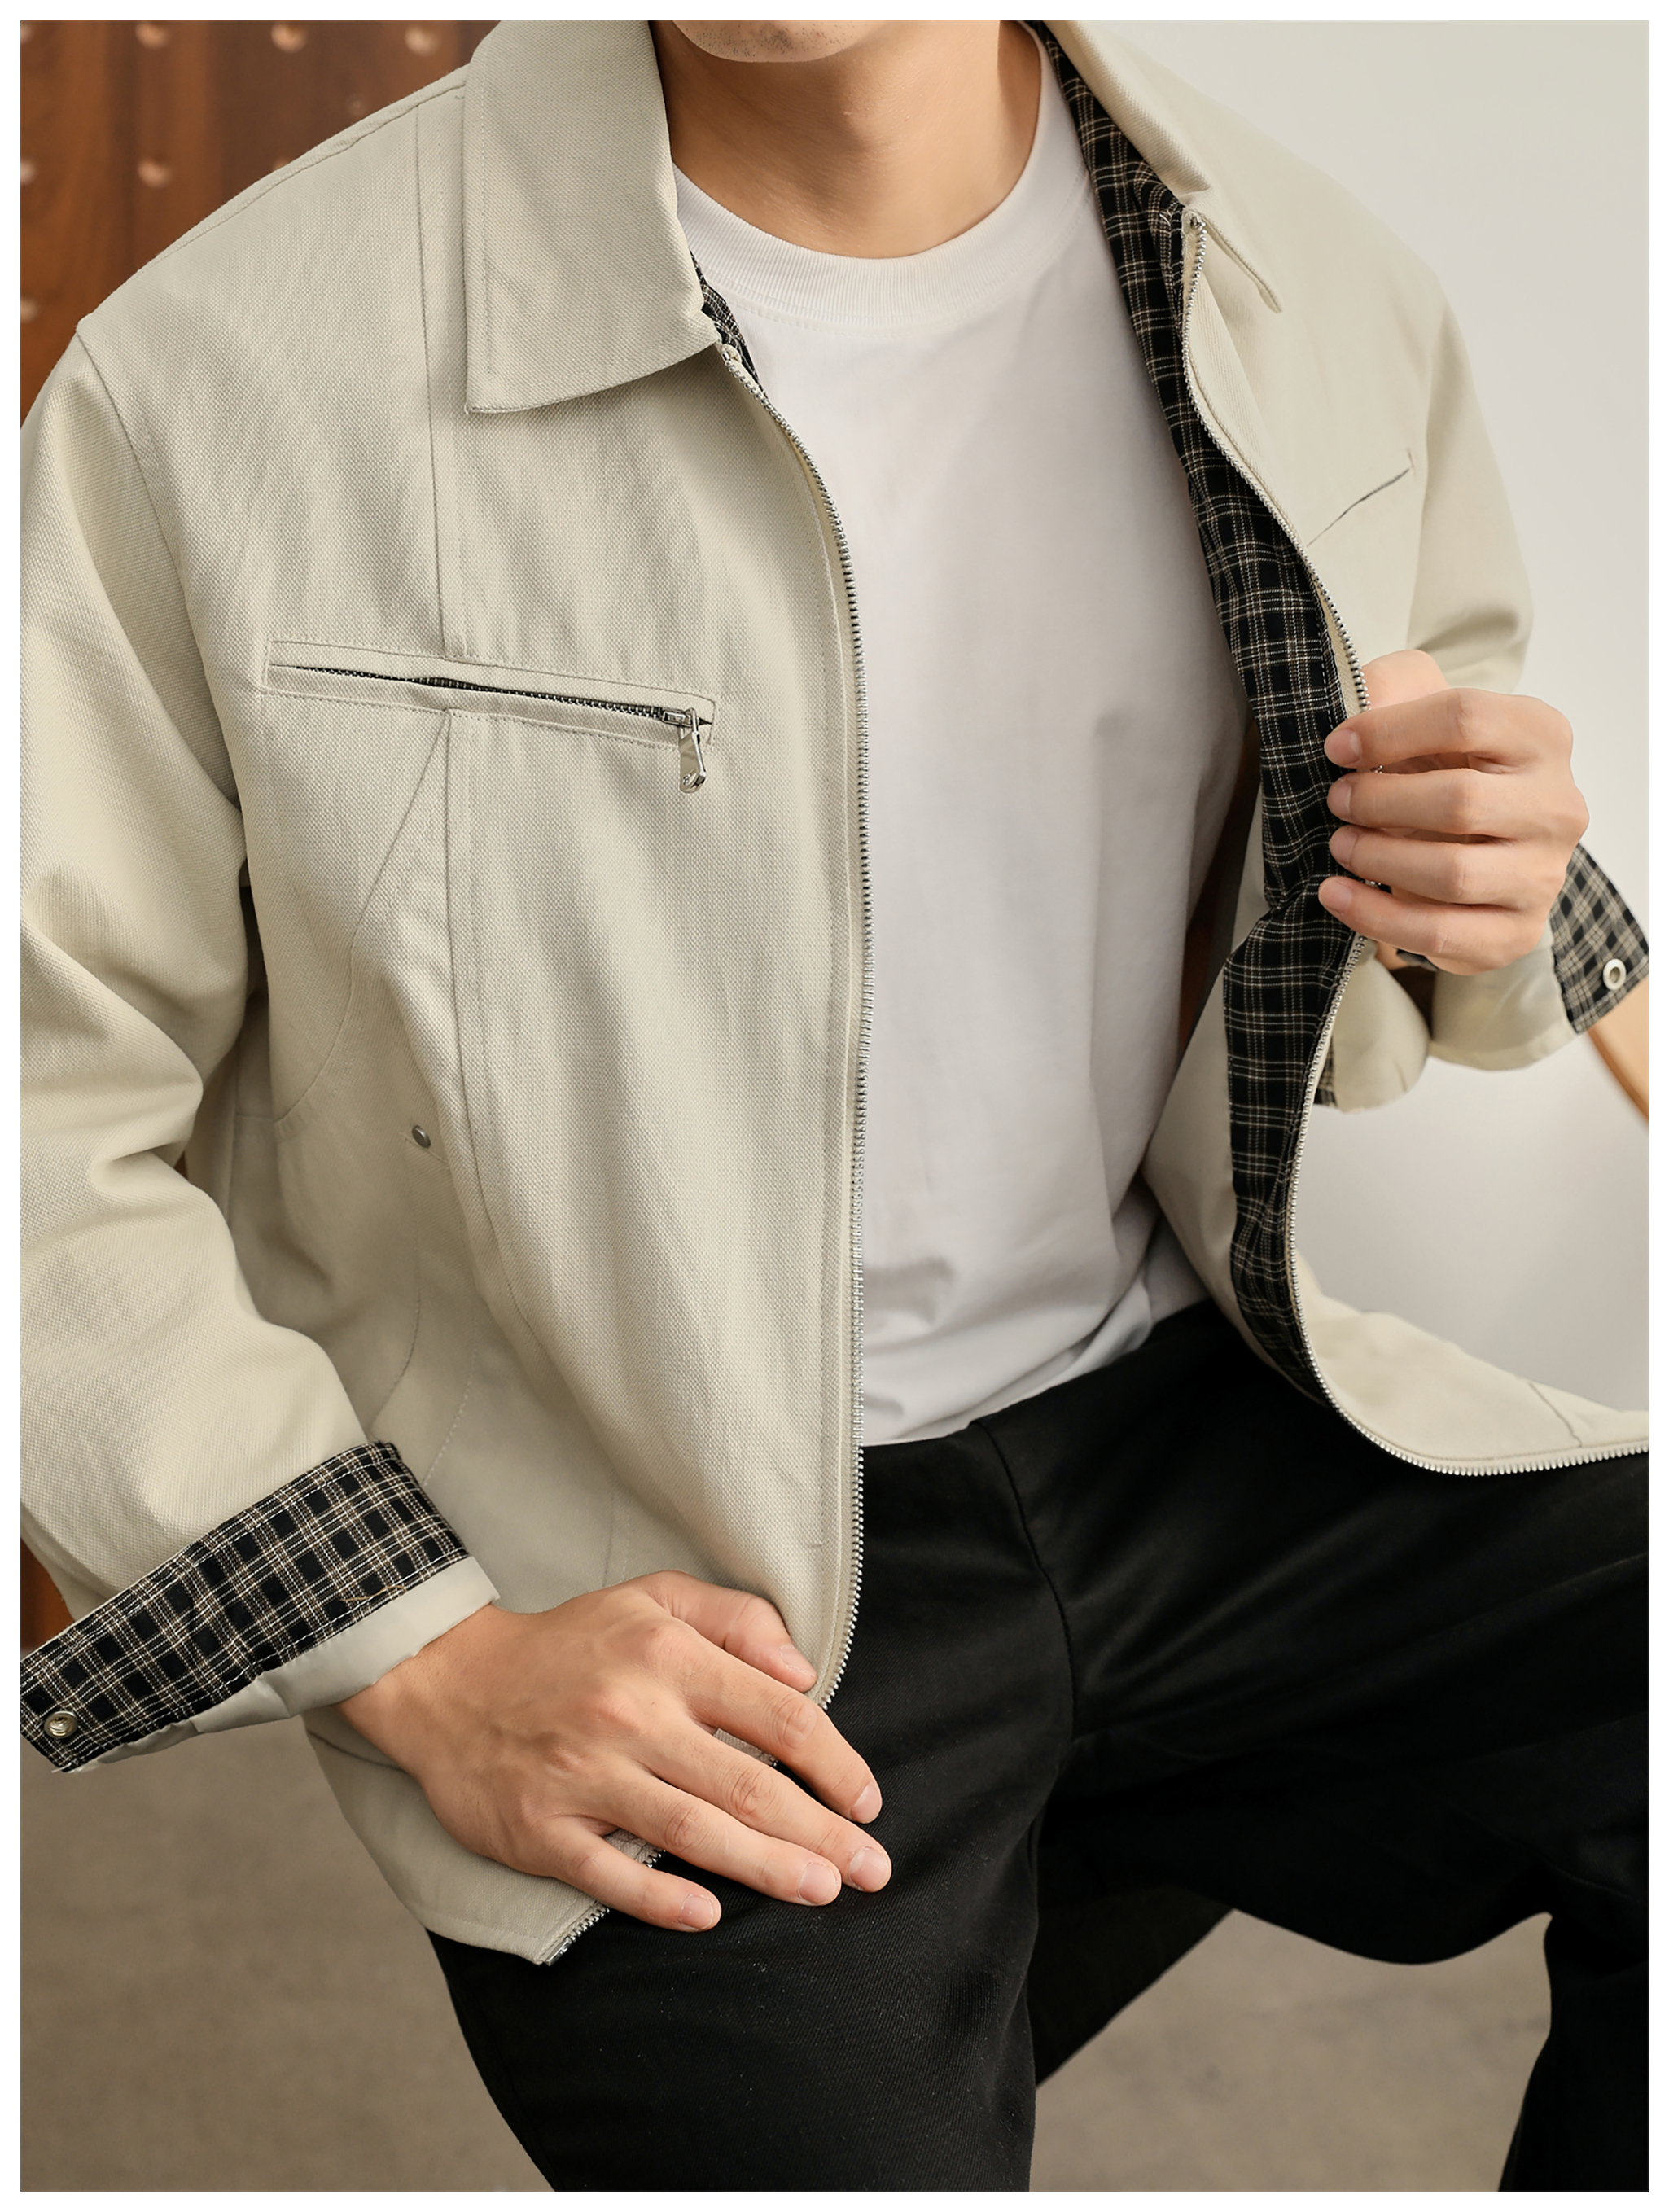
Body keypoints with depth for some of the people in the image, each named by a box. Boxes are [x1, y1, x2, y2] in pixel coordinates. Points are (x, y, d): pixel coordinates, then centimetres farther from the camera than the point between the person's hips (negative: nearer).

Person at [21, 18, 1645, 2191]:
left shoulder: (1330, 301, 1)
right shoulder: (217, 381, -14)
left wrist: (1476, 912, -7)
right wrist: (427, 1663, -12)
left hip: (1202, 1436, 5)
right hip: (673, 1603, -4)